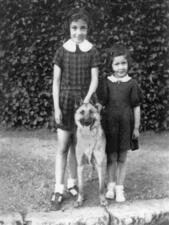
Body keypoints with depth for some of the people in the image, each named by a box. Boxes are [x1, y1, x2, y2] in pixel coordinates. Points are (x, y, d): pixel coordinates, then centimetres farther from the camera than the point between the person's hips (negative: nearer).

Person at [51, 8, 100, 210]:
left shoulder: (92, 52, -1)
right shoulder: (62, 51, -2)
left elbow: (94, 80, -3)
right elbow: (56, 81, -1)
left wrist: (86, 102, -16)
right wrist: (56, 107, -7)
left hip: (84, 102, 1)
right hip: (65, 100, -1)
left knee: (76, 146, 9)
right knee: (62, 147, -2)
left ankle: (72, 182, 26)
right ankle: (58, 189, 4)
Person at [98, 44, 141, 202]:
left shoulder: (132, 84, -2)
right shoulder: (106, 83, -2)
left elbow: (136, 107, 1)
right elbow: (101, 104, 1)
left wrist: (136, 127, 2)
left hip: (126, 124, 0)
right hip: (109, 124, 0)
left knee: (122, 158, 9)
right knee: (111, 157, 9)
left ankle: (120, 188, 21)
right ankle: (111, 186, 26)